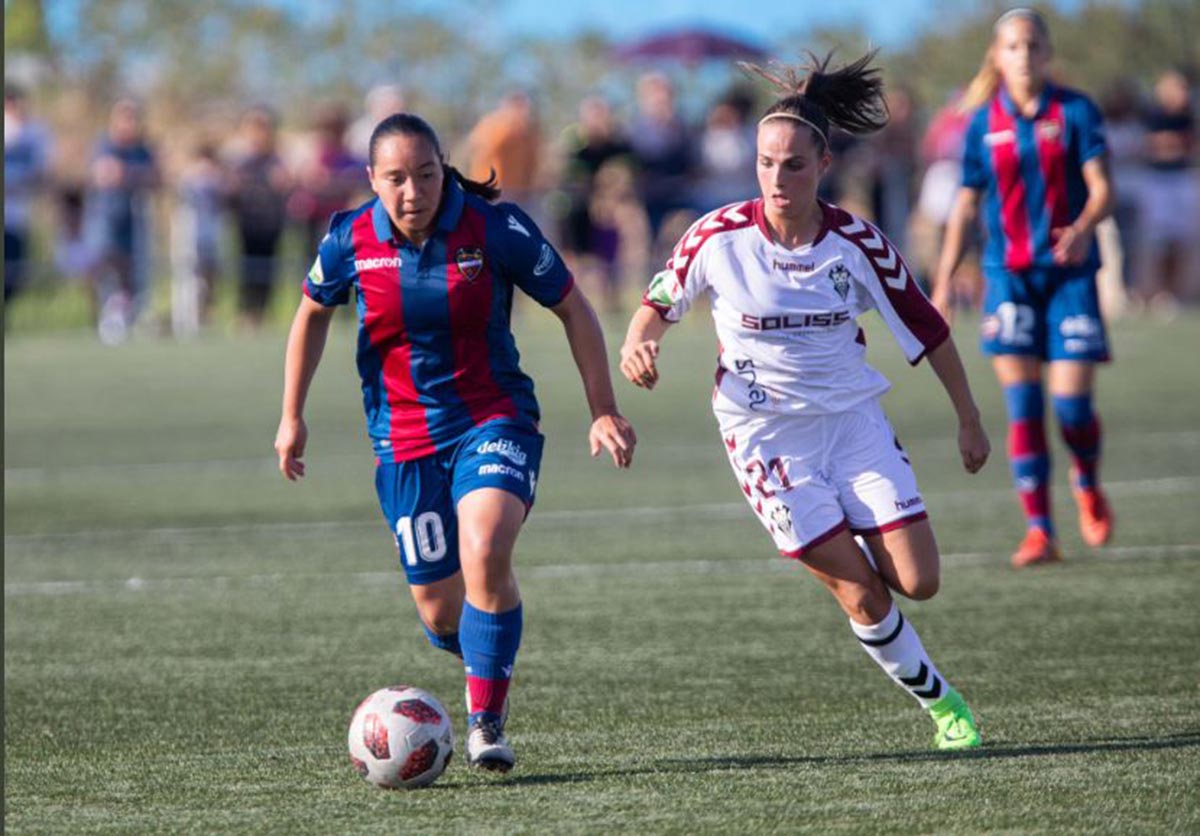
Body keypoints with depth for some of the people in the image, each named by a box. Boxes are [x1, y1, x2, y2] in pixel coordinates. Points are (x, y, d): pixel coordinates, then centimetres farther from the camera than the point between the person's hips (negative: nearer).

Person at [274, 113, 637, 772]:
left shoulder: (496, 229, -13)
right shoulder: (350, 241, -7)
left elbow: (573, 310, -2)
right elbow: (313, 315, 13)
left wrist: (604, 411, -5)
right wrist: (292, 417, 12)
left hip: (495, 421, -2)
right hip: (404, 439, 2)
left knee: (485, 557, -28)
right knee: (440, 612, 3)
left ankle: (486, 719, -12)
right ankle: (482, 660, 41)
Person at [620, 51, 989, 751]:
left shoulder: (856, 242, -8)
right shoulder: (721, 236, -12)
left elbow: (928, 330, 3)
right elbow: (661, 303, 4)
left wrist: (970, 421, 7)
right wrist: (640, 341, -19)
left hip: (853, 419, 2)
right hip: (765, 432, -2)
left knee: (917, 582, -7)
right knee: (862, 595, -9)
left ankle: (853, 555, 28)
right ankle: (941, 703, 12)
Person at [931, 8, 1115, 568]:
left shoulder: (1075, 112, -1)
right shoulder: (984, 123, 5)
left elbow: (1101, 190, -7)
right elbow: (965, 206, 10)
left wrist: (1083, 228, -28)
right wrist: (943, 284, 7)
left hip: (1069, 270, -1)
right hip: (1008, 274, 1)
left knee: (1071, 402, -7)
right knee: (1022, 405, -8)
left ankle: (1088, 486, 25)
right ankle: (1039, 531, -5)